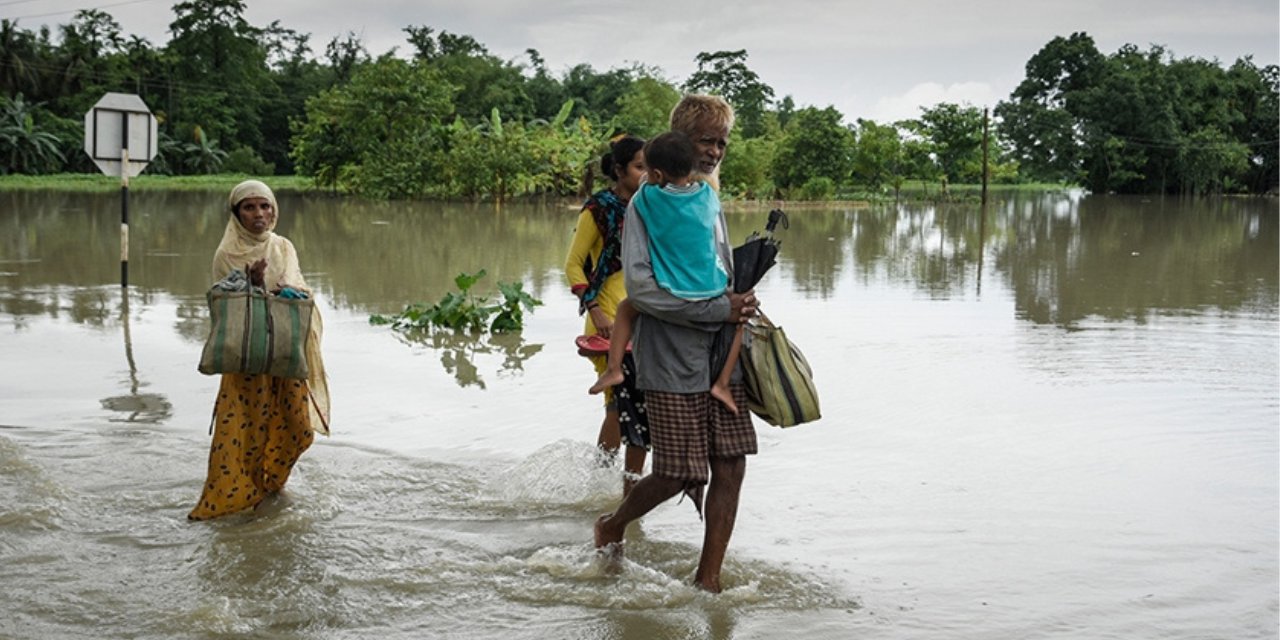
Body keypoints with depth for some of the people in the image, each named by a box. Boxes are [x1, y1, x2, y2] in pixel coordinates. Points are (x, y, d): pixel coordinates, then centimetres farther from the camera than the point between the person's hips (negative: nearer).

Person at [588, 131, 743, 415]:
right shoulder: (708, 195, 1)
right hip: (710, 294, 1)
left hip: (667, 297, -1)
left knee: (625, 309, 26)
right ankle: (722, 382, 16)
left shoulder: (648, 196, -6)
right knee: (739, 316, 28)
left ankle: (614, 368, 12)